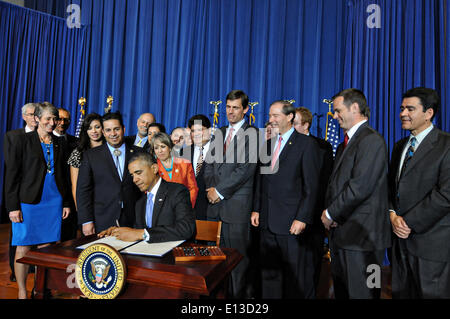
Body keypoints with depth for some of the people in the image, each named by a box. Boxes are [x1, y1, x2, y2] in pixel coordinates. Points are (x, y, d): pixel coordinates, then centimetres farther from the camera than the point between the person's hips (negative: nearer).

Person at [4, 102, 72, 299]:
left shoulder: (59, 143, 12)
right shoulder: (23, 142, 0)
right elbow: (11, 176, -3)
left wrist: (66, 202, 11)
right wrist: (13, 206, -8)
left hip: (53, 202, 4)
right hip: (28, 202, -3)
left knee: (46, 248, 8)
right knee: (24, 248, 2)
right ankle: (22, 291, 17)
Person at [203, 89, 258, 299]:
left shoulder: (252, 134, -4)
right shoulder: (219, 133, 18)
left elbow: (246, 168, -13)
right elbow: (209, 164, 16)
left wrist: (220, 191, -10)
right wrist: (211, 188, 0)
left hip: (237, 205, -5)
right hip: (216, 203, 6)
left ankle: (240, 294, 17)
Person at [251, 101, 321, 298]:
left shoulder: (306, 144, -6)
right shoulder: (267, 143, 13)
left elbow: (311, 187, -9)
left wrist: (303, 218, -15)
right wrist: (257, 209, 9)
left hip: (292, 222, -5)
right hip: (267, 222, 6)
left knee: (296, 277, 7)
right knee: (269, 274, 15)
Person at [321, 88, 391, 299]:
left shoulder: (371, 140, -15)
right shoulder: (347, 142, 16)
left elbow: (360, 187, -23)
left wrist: (331, 213, -12)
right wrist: (328, 211, 1)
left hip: (361, 234, -9)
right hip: (340, 230, 9)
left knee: (360, 292, 4)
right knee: (340, 290, 20)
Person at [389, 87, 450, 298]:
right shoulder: (400, 146, 14)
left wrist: (410, 223, -14)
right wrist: (393, 215, -4)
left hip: (431, 243, -6)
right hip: (400, 237, 6)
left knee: (431, 294, 7)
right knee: (400, 293, 14)